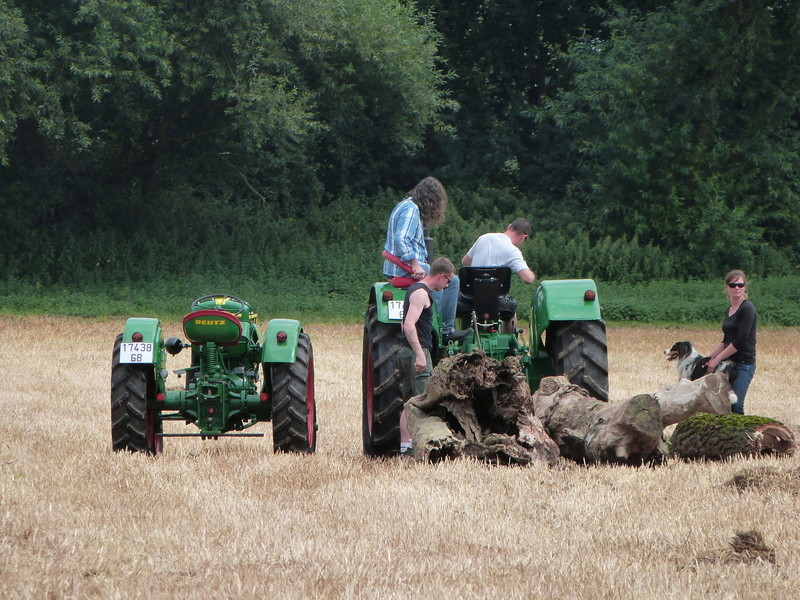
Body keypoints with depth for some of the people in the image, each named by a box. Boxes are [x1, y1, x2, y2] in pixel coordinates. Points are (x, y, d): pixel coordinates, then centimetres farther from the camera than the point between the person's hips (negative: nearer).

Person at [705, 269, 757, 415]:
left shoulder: (747, 309, -10)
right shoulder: (729, 311, 16)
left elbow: (741, 341, -17)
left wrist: (717, 359, -13)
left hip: (744, 364, -8)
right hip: (729, 364, 8)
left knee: (736, 406, -17)